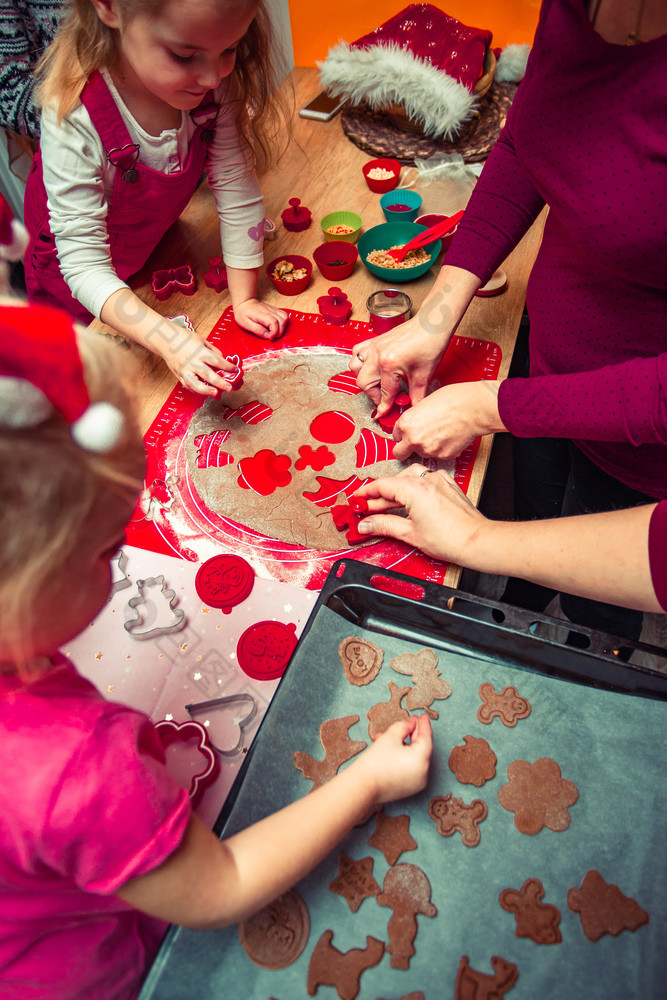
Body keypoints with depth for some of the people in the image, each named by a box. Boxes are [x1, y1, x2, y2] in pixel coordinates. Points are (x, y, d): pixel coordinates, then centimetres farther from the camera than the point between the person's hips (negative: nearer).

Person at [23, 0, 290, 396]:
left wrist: (244, 298, -19)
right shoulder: (73, 118, -40)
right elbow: (83, 263, -40)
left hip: (156, 238, 3)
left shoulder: (218, 85, -28)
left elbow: (236, 189, -18)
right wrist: (169, 339, -53)